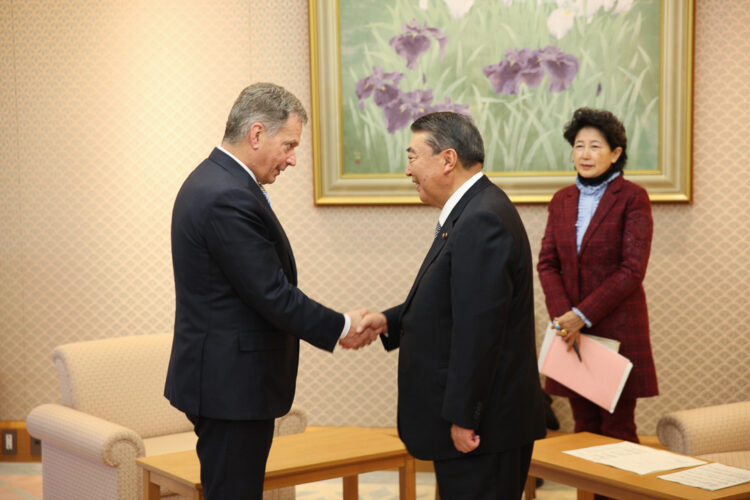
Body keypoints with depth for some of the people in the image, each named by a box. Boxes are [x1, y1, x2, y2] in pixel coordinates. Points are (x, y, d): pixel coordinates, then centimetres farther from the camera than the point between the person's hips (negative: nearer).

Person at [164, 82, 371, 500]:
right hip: (232, 386, -10)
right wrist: (341, 327, -8)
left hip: (221, 377, 10)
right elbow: (273, 294, -21)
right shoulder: (229, 199, -22)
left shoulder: (214, 181, 12)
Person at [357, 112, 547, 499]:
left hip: (480, 425, -10)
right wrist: (391, 321, 6)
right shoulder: (473, 211, 13)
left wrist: (462, 417, -21)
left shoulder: (483, 221, -21)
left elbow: (478, 328, -24)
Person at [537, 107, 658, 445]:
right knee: (584, 428, 9)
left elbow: (633, 269, -12)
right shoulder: (562, 200, 11)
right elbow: (546, 262, 6)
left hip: (616, 326, -5)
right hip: (572, 328, 5)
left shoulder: (632, 198, -6)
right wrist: (562, 315, -10)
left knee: (617, 430, -1)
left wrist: (583, 315, -16)